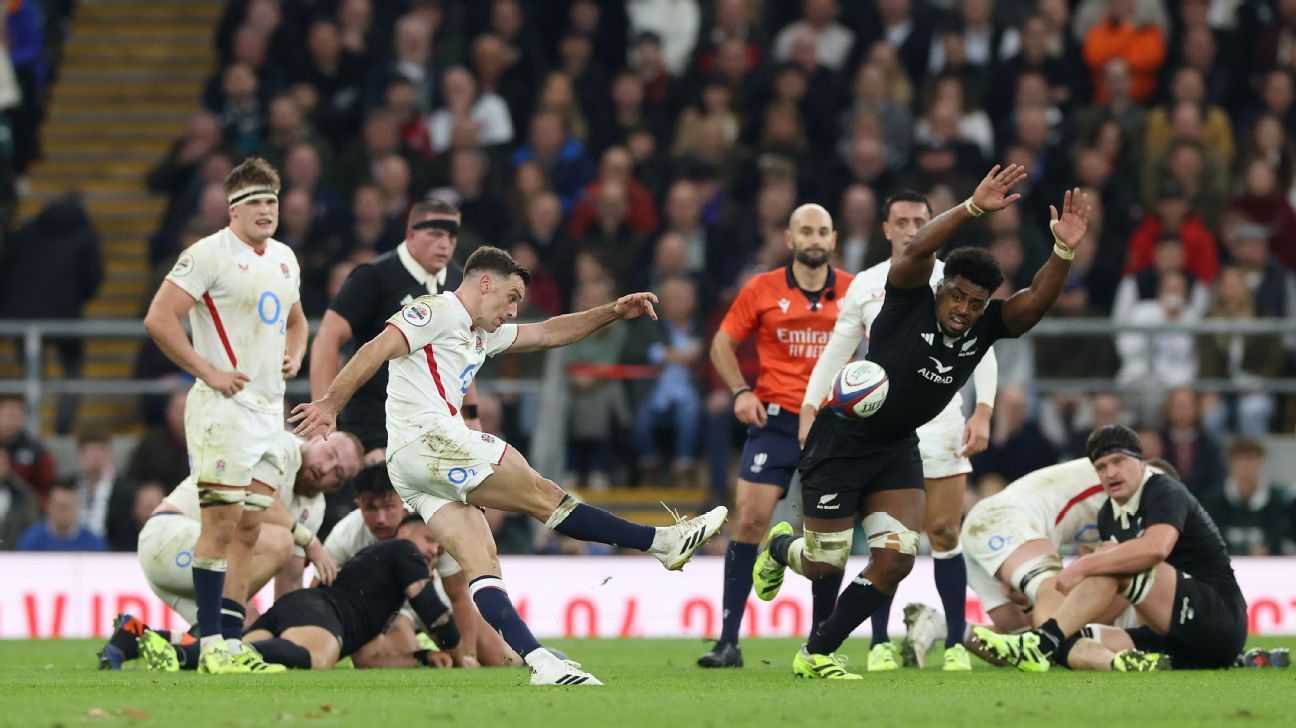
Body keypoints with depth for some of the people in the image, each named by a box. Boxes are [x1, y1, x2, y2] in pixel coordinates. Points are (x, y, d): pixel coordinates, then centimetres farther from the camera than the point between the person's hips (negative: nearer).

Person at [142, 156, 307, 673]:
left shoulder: (284, 259, 16)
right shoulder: (209, 254, -9)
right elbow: (158, 319, -15)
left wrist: (294, 355, 11)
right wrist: (208, 371, -16)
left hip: (269, 407, 8)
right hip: (224, 405, -8)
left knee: (250, 528, 6)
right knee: (221, 523, -10)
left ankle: (232, 642, 7)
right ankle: (211, 645, -9)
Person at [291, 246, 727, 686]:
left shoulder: (482, 335, 27)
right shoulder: (437, 312, -2)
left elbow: (548, 334, 32)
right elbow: (376, 351, -12)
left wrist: (613, 312, 24)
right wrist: (330, 405, -21)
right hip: (428, 436, -10)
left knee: (482, 562, -4)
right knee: (541, 495, -5)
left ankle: (540, 663, -15)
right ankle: (664, 543, -2)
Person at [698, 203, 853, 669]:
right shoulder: (762, 290, 1)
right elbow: (723, 344, 9)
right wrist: (741, 392, -6)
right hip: (776, 418, -1)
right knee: (750, 518, -13)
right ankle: (728, 640, -12)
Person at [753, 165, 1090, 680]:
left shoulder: (985, 328, -7)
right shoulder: (910, 302, -19)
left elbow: (1036, 299, -22)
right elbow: (917, 250, -38)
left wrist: (1064, 250, -39)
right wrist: (973, 208, -49)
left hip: (898, 449, 5)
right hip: (841, 439, -5)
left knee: (895, 561, -8)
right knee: (824, 565, 2)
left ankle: (816, 654, 9)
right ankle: (779, 548, 42)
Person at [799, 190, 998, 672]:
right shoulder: (865, 286, 8)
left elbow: (982, 351, 3)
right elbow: (835, 352, 13)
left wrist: (983, 414, -8)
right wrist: (809, 409, 2)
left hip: (941, 421, -1)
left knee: (944, 532, -4)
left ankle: (956, 644, 1)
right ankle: (880, 644, 4)